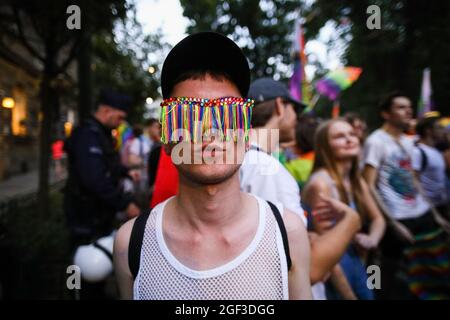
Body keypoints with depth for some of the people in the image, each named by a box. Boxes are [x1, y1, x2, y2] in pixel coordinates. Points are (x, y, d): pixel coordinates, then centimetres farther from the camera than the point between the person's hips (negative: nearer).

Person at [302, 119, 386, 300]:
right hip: (334, 270, -7)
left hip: (356, 263, 7)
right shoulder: (321, 183, -23)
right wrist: (350, 296, -15)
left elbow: (378, 219, 14)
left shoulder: (357, 181, 1)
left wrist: (372, 239, -8)